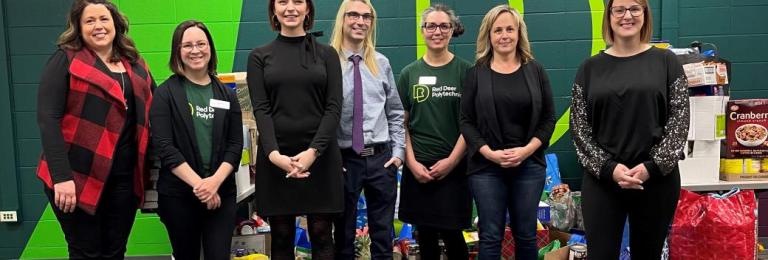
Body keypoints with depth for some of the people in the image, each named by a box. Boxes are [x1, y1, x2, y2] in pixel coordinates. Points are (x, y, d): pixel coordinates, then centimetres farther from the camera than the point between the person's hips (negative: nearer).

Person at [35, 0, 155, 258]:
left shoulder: (135, 65, 11)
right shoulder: (65, 61, -4)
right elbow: (48, 119, -12)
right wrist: (61, 176, -20)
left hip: (125, 177, 4)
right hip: (78, 176, -4)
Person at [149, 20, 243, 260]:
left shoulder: (227, 94, 8)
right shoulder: (166, 93, -1)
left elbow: (235, 145, 3)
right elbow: (164, 146, -9)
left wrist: (215, 181, -13)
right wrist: (197, 183, -16)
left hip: (222, 193, 2)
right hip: (177, 194, -1)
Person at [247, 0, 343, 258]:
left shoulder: (326, 54, 7)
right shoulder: (259, 56, 7)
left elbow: (334, 107, -2)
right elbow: (260, 109, -3)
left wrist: (313, 151, -15)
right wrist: (274, 154, -18)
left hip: (320, 155, 0)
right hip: (275, 156, 0)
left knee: (321, 236, 4)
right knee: (282, 237, 7)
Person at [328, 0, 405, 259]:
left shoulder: (382, 63, 6)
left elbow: (395, 113, 11)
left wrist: (398, 151, 4)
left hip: (381, 157, 3)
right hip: (343, 159, -3)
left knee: (383, 236, 12)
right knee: (344, 235, 12)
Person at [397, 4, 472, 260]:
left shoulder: (465, 71, 0)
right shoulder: (409, 73, 7)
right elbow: (401, 123, 5)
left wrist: (452, 160, -11)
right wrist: (412, 162, -5)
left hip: (454, 166, -2)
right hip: (418, 166, 2)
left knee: (452, 233, -1)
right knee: (425, 235, 8)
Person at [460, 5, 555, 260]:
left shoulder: (535, 71, 6)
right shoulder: (476, 73, 2)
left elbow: (548, 118, 4)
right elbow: (466, 121, -1)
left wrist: (527, 149, -11)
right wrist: (489, 153, -14)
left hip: (529, 165, 1)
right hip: (486, 167, -1)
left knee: (526, 234, 10)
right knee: (490, 236, 4)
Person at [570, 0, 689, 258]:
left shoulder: (666, 61, 4)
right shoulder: (590, 67, 5)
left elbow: (680, 120, -1)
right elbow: (578, 126, 1)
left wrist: (652, 166, -12)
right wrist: (608, 167, -10)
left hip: (657, 178, 0)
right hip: (601, 179, 0)